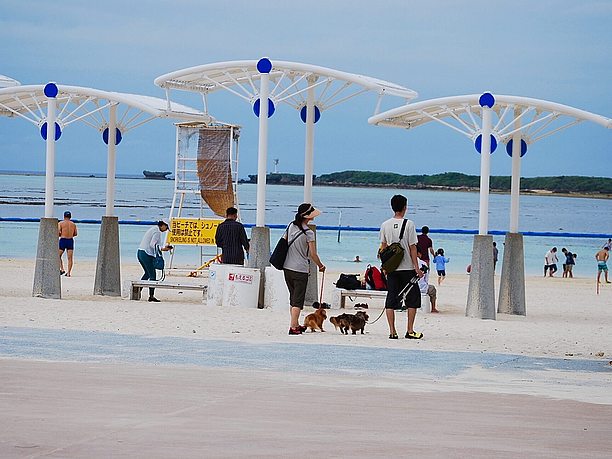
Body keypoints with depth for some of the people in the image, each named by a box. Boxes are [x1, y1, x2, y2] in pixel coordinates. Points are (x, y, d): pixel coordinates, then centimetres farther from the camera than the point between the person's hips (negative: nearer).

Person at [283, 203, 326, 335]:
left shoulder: (291, 226, 2)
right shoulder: (308, 233, -15)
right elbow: (313, 254, -13)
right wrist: (321, 266, 4)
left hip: (287, 268, 6)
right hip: (301, 269, -6)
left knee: (293, 297, 18)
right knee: (298, 299, -1)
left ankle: (296, 324, 26)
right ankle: (293, 327, -7)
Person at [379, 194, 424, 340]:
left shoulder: (385, 225, 3)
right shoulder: (408, 224, -9)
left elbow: (383, 247, 9)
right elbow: (412, 247, -8)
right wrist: (417, 268, -4)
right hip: (407, 268, -3)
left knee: (391, 300, 5)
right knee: (413, 298, 7)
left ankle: (392, 332, 0)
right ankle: (410, 330, 3)